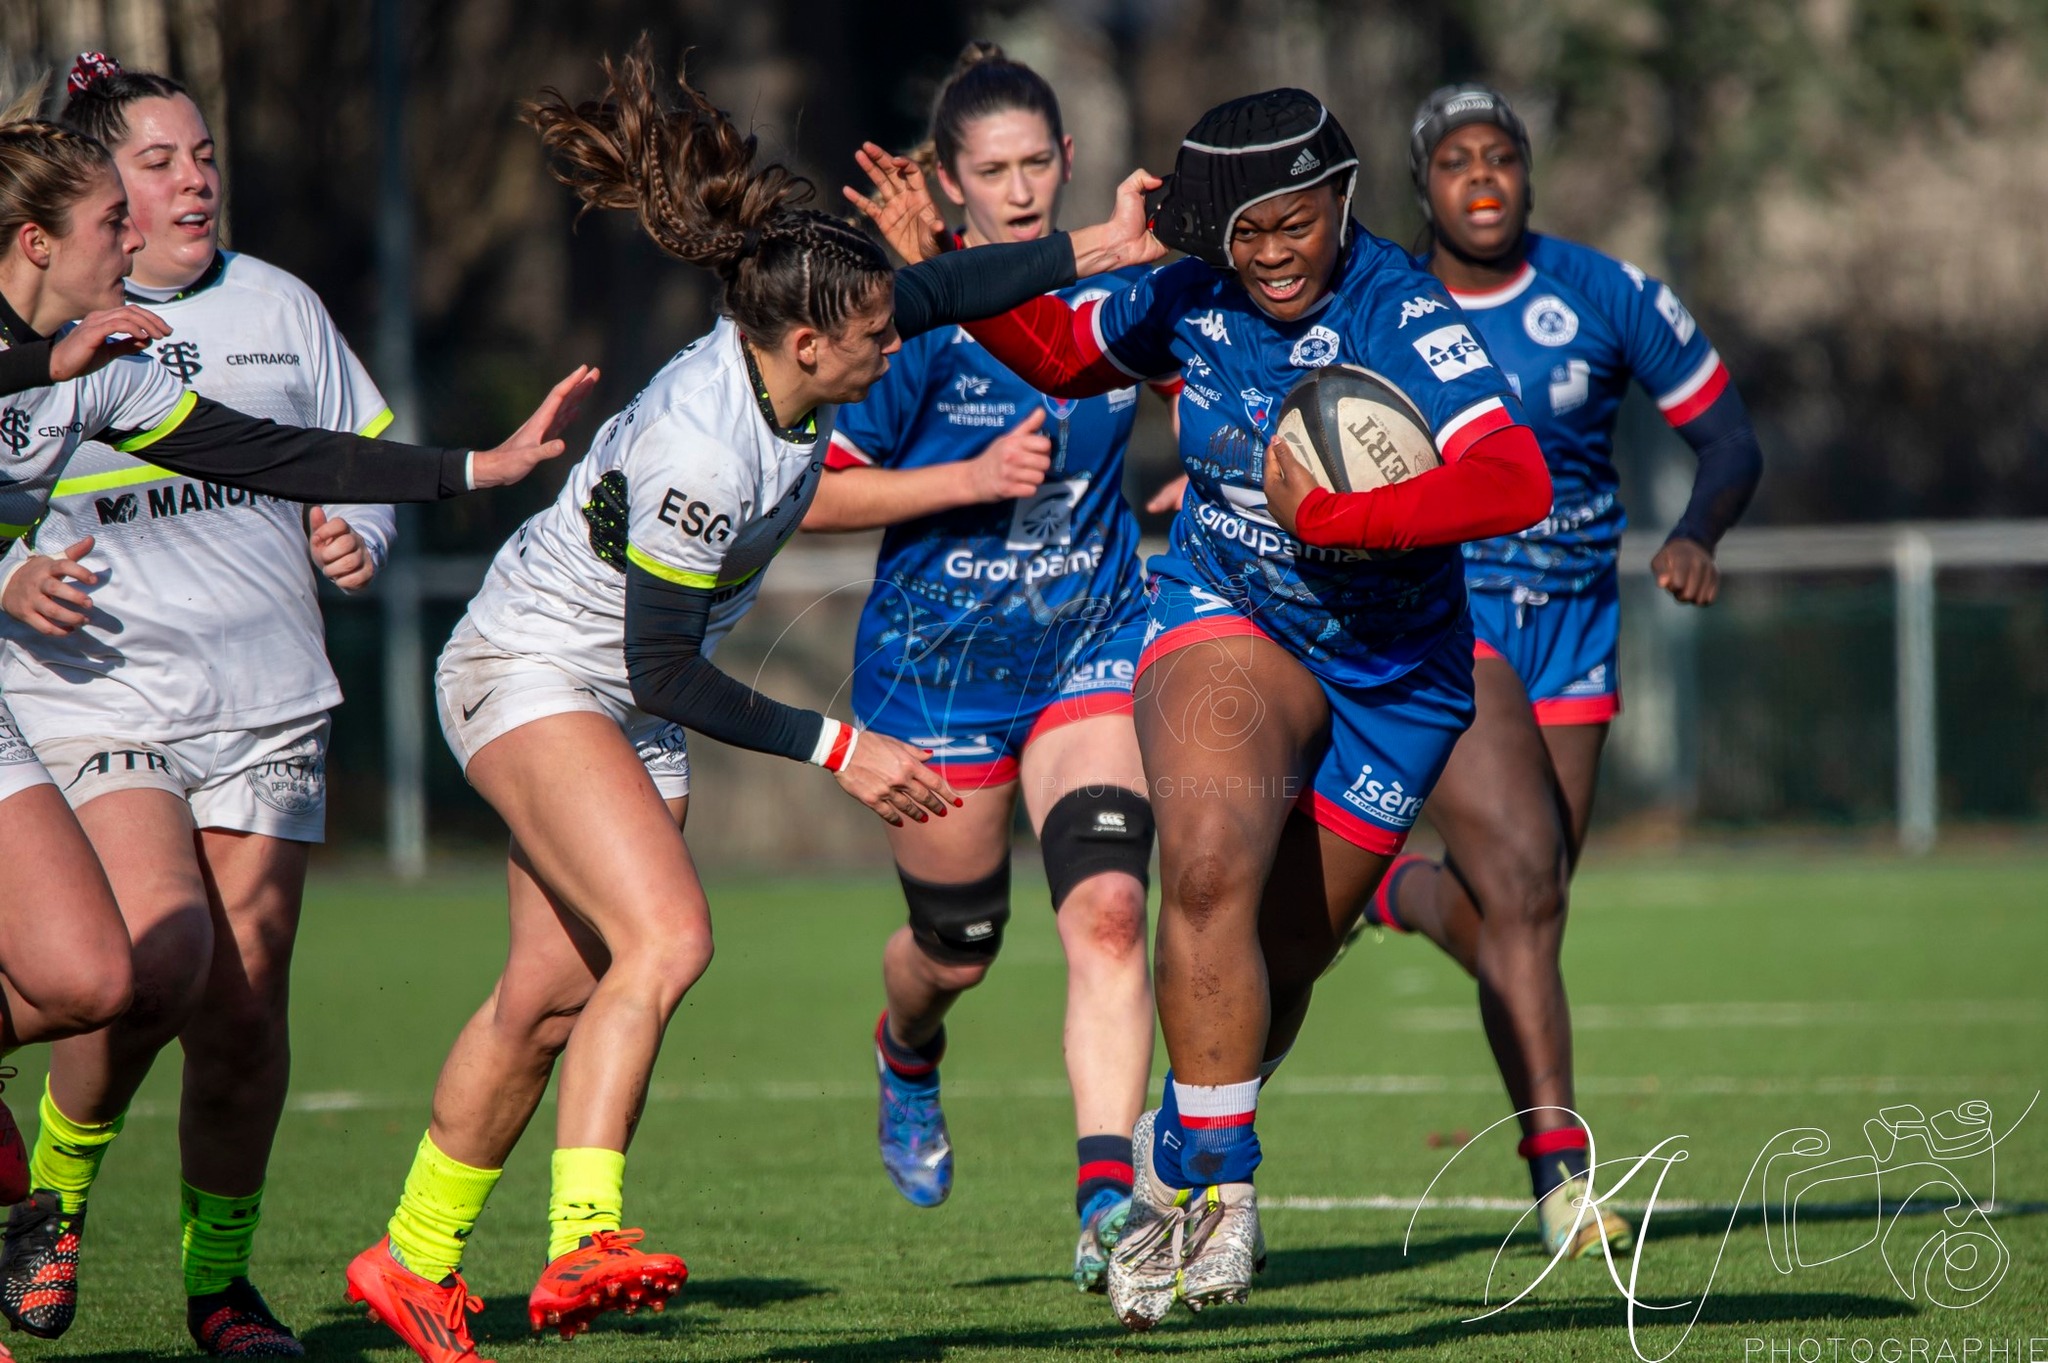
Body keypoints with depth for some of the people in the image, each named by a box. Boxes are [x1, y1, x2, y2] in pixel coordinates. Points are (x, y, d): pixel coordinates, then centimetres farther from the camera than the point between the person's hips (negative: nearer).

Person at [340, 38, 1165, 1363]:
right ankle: (584, 1240, -30)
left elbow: (942, 289, 11)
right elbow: (665, 669, -23)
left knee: (555, 994, 9)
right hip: (530, 671, -8)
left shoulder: (778, 356, -10)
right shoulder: (697, 447, -32)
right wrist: (836, 749, -19)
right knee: (667, 938, -26)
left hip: (628, 703, 8)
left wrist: (1096, 248, 10)